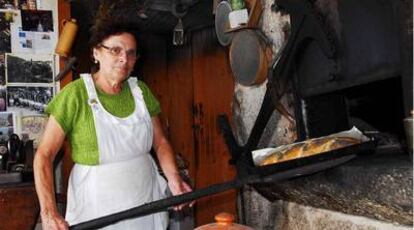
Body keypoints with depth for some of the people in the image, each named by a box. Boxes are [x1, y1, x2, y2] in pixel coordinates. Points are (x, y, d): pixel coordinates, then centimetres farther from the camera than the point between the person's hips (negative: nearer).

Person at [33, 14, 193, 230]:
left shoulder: (141, 91, -1)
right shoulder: (75, 94, -14)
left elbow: (160, 142, 5)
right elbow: (44, 155, -12)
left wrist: (174, 178, -12)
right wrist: (49, 212, -23)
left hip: (145, 200, 4)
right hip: (96, 209, -4)